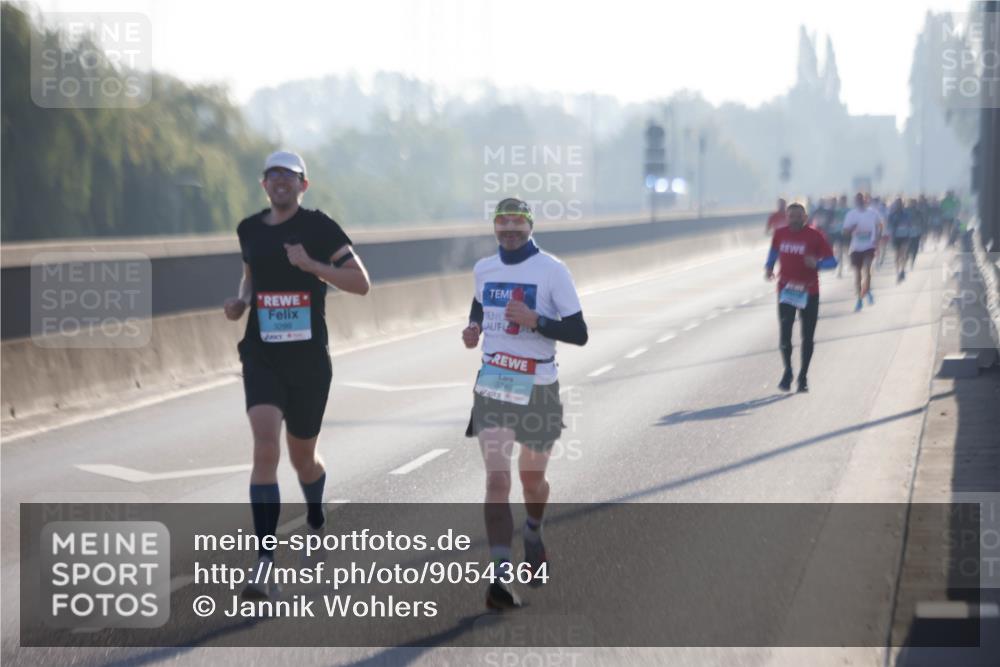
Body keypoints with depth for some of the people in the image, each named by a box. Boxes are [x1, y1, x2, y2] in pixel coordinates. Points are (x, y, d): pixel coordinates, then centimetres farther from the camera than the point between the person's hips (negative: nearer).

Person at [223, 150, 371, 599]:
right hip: (262, 357, 2)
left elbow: (361, 283, -8)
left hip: (309, 359, -2)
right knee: (265, 450, -17)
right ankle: (264, 564, -20)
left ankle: (316, 525, 47)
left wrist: (311, 264, -19)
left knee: (302, 457, 13)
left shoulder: (319, 228, -5)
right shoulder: (249, 230, 7)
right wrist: (240, 301, 5)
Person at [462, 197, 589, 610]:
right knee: (497, 479, -13)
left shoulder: (551, 270, -8)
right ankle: (501, 576, -17)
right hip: (492, 386, 2)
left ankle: (533, 535, 48)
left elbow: (578, 333, -10)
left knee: (532, 478, 14)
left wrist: (534, 320, -24)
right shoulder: (483, 269, 5)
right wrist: (473, 328, 5)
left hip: (538, 388, -2)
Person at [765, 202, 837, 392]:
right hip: (786, 290, 1)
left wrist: (817, 263, -28)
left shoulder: (814, 236, -9)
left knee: (807, 337, 6)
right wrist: (768, 268, 1)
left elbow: (832, 261, -8)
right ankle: (787, 371, 13)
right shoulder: (780, 234, 0)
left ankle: (803, 375, 19)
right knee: (785, 334, -6)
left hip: (809, 292, -1)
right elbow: (773, 252, 20)